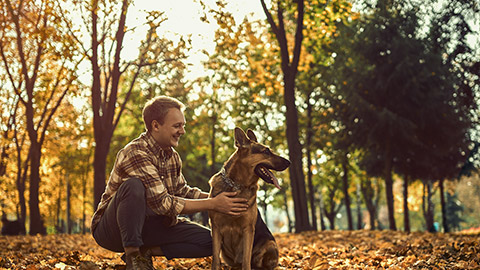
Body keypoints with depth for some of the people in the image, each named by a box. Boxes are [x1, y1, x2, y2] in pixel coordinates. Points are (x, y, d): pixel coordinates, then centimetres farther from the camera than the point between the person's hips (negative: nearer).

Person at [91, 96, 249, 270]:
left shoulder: (172, 156, 4)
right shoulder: (136, 153, -24)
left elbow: (182, 191, 14)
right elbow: (163, 204, -29)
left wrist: (215, 196, -4)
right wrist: (212, 204, -27)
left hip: (147, 225, 7)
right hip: (111, 228, -7)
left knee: (207, 239, -8)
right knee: (134, 185, -37)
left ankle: (144, 252, 1)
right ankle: (132, 255, -20)